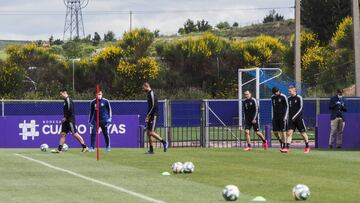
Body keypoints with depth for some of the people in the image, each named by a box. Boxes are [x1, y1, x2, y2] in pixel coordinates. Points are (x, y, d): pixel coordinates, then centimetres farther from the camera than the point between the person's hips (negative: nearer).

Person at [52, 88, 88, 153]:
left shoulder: (68, 100, -14)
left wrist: (65, 118, -16)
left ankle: (85, 147, -1)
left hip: (70, 120, -10)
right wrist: (65, 118, 15)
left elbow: (70, 111, -22)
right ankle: (59, 149, 6)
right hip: (66, 120, 10)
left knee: (75, 133, -7)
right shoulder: (65, 100, 16)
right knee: (63, 134, 6)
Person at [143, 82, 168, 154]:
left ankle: (164, 142, -3)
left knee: (151, 132, -14)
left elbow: (153, 106, -19)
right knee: (148, 133, 6)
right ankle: (151, 150, 7)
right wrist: (148, 116, 15)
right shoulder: (148, 94, 17)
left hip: (153, 116, -10)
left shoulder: (151, 94, -12)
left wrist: (148, 116, -18)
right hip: (150, 116, 10)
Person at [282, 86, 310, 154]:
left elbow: (301, 108, -11)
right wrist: (288, 117, 17)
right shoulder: (289, 99, 10)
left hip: (299, 118, -4)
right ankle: (287, 148, -17)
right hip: (291, 119, 4)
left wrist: (295, 116, -18)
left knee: (303, 133, 5)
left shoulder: (299, 98, -6)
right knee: (289, 133, -9)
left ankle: (307, 147, 21)